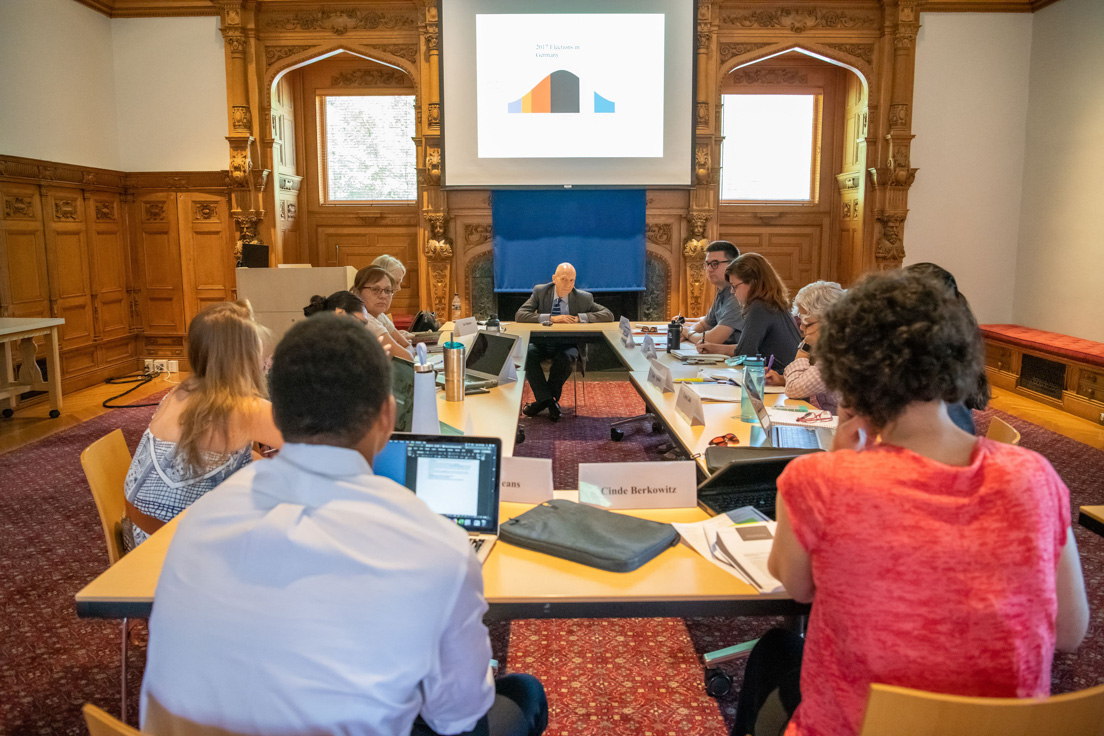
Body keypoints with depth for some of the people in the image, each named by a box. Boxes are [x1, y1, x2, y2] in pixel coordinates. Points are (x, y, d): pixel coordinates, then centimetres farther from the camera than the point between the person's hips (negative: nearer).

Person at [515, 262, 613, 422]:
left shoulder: (584, 298, -1)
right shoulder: (540, 291, -2)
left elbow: (608, 315, -1)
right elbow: (519, 315, -11)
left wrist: (580, 317, -17)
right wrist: (550, 318, -23)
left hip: (567, 345, -1)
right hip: (542, 342, 1)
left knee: (564, 358, -35)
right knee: (527, 353, -31)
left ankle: (542, 401, -14)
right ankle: (549, 402, -22)